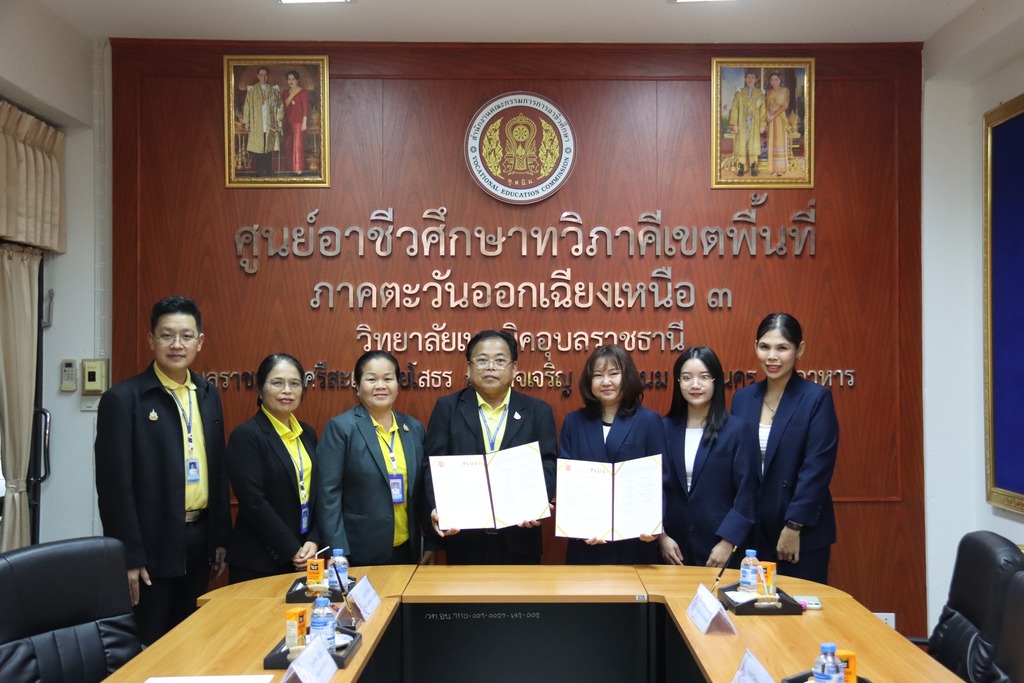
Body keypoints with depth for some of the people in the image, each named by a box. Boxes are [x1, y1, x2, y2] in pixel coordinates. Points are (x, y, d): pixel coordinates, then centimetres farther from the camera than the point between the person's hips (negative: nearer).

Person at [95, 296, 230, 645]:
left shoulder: (208, 395, 8)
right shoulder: (123, 398, -10)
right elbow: (115, 484, -13)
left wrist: (221, 537, 11)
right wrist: (130, 556, -14)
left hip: (199, 540, 6)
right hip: (151, 546, -6)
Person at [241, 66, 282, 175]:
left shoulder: (274, 89, 8)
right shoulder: (252, 90, 4)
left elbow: (279, 106, 10)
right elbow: (247, 106, 3)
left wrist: (279, 120, 0)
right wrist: (246, 122, -3)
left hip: (270, 124, 1)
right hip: (256, 124, -1)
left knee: (268, 147, 1)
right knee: (257, 147, -3)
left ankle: (267, 170, 8)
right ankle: (259, 171, 3)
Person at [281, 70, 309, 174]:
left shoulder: (303, 92, -4)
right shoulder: (286, 93, 14)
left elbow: (306, 108, -7)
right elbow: (285, 109, 15)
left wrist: (304, 122, -13)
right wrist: (284, 122, 9)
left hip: (298, 122, -6)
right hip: (288, 123, 6)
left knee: (298, 145, -6)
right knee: (288, 145, 6)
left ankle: (299, 168, -1)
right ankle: (290, 167, 14)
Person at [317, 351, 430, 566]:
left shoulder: (414, 428, 7)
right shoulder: (340, 427, -7)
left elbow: (420, 490, 11)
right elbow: (328, 494, -10)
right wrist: (338, 553, -15)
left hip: (407, 550, 5)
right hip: (360, 554, -4)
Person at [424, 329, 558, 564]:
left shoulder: (538, 411, 5)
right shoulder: (447, 407, 4)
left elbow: (548, 466, -2)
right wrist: (438, 509, -18)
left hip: (518, 538, 1)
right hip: (463, 537, 0)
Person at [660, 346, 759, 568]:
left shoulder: (738, 430, -4)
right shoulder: (666, 429, 4)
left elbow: (746, 495, -6)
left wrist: (728, 543, -11)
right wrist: (661, 535, -3)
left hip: (722, 548, -2)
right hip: (675, 546, 3)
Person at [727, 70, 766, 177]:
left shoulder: (760, 94, 6)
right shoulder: (739, 93, 4)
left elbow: (762, 110, 5)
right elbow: (734, 109, 0)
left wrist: (762, 124, -2)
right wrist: (734, 124, -8)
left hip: (754, 124, 1)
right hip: (742, 123, 0)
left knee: (753, 144, 0)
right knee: (741, 144, -3)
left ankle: (753, 167, 5)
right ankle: (741, 167, 1)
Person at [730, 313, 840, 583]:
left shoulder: (816, 398, -7)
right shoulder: (743, 398, 6)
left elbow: (816, 469, -12)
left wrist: (794, 527, -14)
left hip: (802, 533, -4)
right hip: (751, 530, 4)